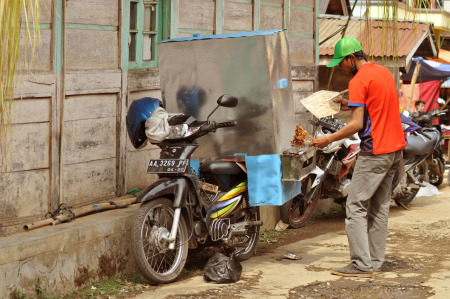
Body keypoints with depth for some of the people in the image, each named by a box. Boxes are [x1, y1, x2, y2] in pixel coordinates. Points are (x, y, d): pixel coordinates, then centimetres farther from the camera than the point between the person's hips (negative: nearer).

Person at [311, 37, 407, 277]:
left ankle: (361, 265, -7)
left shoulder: (358, 81, -14)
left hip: (374, 153, -9)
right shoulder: (384, 72, 13)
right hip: (395, 148, 9)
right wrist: (352, 105, 18)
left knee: (356, 207, -5)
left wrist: (328, 139, -10)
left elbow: (357, 124, -19)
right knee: (380, 207, 12)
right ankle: (375, 261, 15)